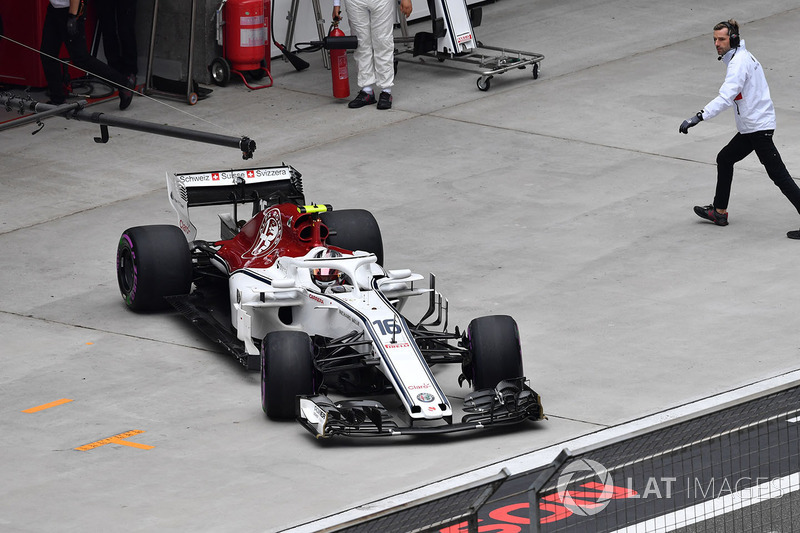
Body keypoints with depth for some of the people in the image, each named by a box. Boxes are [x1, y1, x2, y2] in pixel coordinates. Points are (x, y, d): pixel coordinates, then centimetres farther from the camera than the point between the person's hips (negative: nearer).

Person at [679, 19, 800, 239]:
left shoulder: (739, 63, -19)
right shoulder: (743, 57, 12)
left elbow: (726, 98, -31)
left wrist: (698, 117, -37)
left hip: (758, 126, -11)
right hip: (750, 127, 11)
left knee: (778, 175, -10)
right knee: (725, 159, 20)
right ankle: (719, 212, 29)